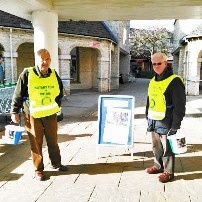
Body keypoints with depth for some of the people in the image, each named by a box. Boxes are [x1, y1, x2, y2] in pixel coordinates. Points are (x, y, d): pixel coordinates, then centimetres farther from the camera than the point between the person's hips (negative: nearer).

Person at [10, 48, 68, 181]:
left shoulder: (54, 74, 0)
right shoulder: (27, 74, -13)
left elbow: (60, 90, 17)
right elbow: (18, 94, -6)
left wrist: (57, 105, 14)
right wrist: (15, 112, -4)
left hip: (50, 114, 4)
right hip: (33, 115, -4)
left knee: (53, 141, 15)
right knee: (36, 143, 6)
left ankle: (56, 164, 34)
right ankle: (39, 170, 22)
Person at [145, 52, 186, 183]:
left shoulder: (174, 81, -14)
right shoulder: (153, 81, 12)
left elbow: (180, 106, -16)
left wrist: (175, 126, -17)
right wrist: (148, 118, 19)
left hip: (166, 123, -7)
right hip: (154, 122, 7)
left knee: (167, 148, 4)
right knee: (156, 147, 19)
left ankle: (168, 172, 20)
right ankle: (158, 166, 36)